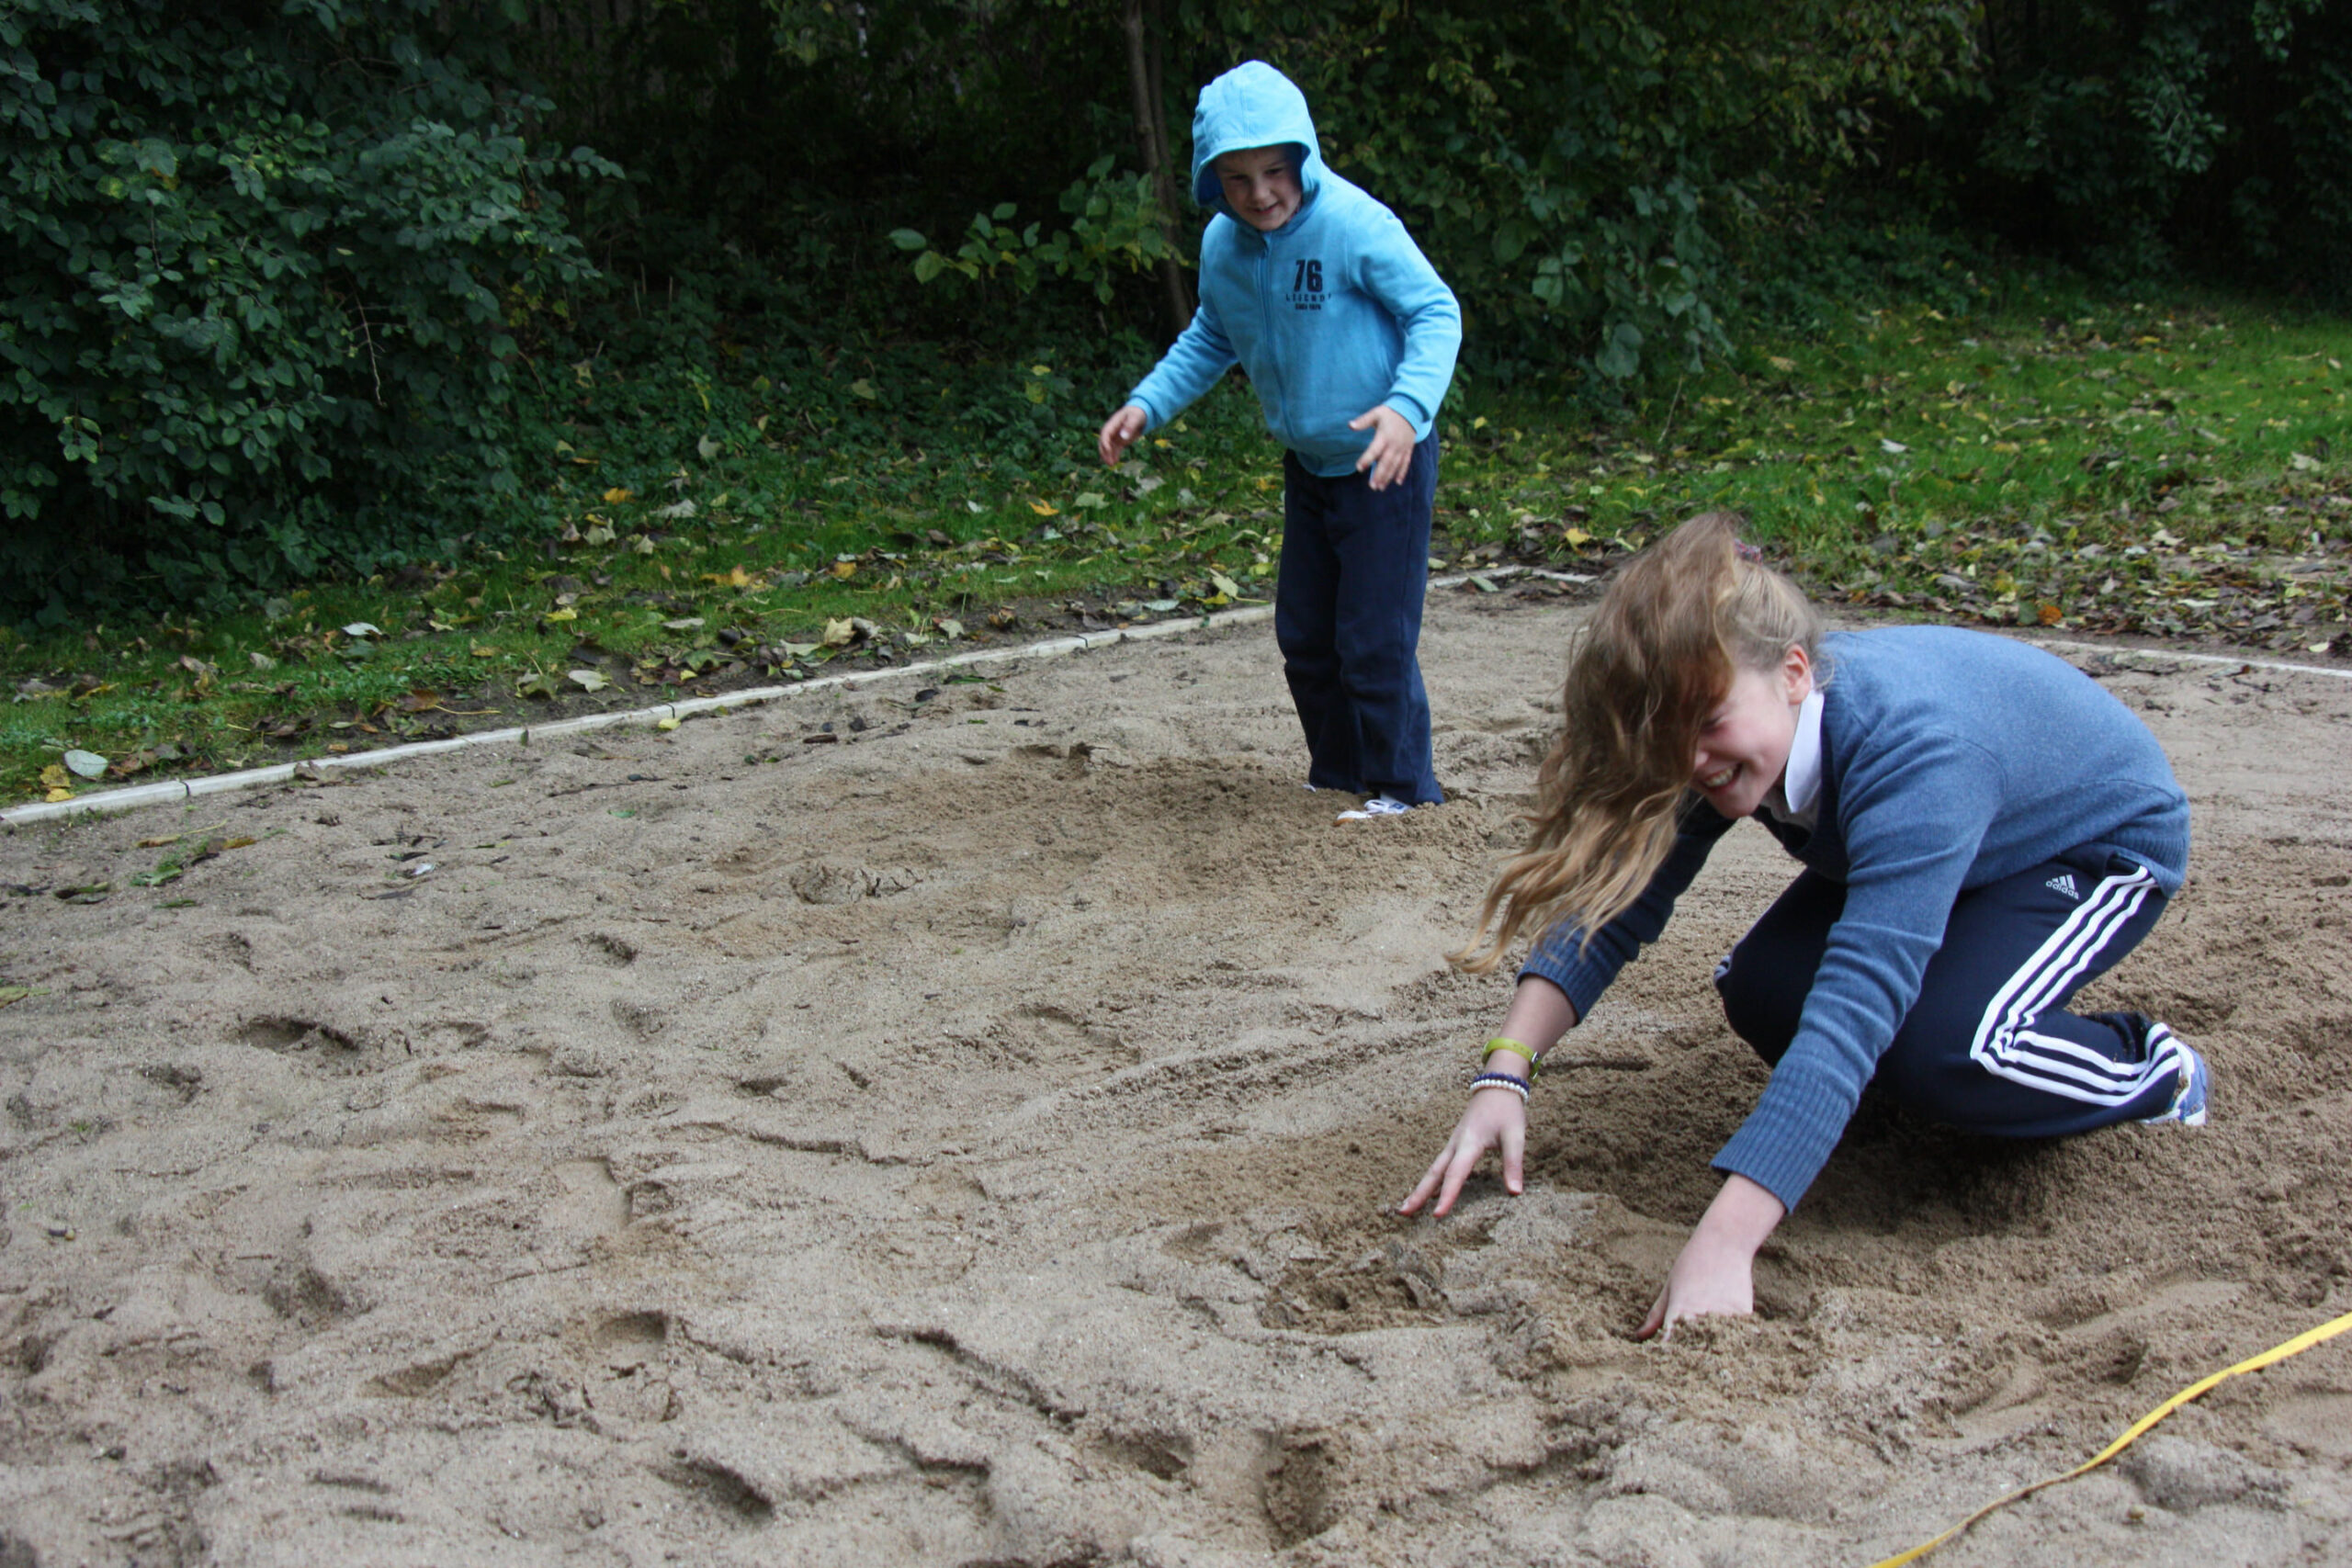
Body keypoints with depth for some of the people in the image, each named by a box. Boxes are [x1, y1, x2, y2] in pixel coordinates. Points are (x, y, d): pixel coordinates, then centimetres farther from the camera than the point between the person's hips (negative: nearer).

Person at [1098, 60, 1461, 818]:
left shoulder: (1355, 224, -23)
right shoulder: (1223, 245, -3)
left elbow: (1437, 313, -18)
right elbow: (1210, 339, 15)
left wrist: (1409, 407, -34)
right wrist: (1147, 404, 3)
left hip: (1385, 463, -7)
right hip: (1307, 465, 7)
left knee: (1375, 639, -5)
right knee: (1303, 636, 14)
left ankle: (1403, 789, 12)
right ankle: (1337, 774, 32)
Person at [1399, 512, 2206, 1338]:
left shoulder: (1913, 750, -44)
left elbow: (1854, 1008, -52)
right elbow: (1615, 900, -19)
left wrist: (1721, 1247, -58)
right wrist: (1502, 1077, -34)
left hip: (2102, 840, -6)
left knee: (1946, 1055, -32)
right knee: (1763, 996, -18)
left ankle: (2147, 1067, -1)